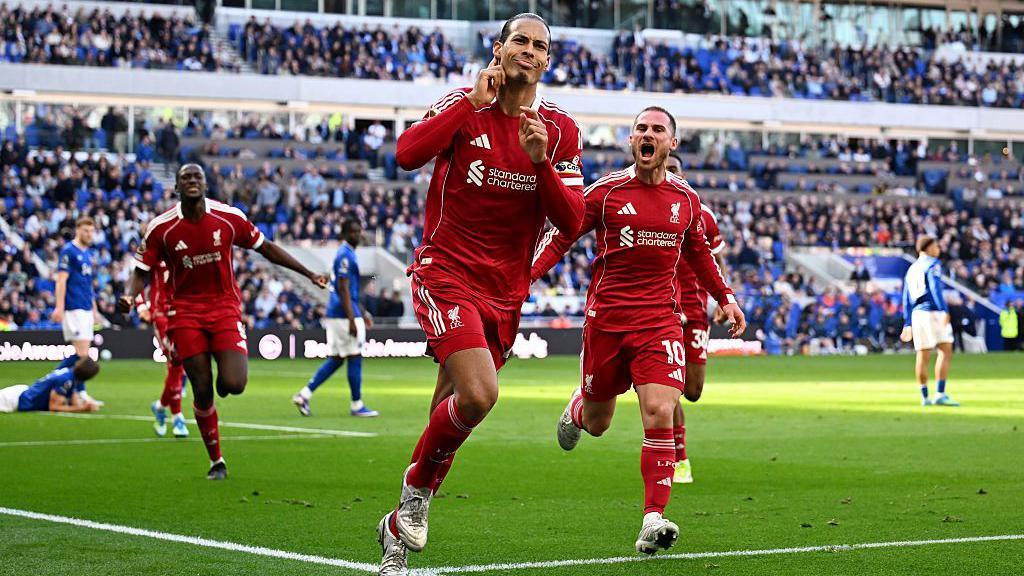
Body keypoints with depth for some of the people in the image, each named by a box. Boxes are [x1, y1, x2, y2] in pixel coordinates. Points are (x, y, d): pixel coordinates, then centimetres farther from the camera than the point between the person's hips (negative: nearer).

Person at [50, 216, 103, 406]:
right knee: (82, 352, -10)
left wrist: (94, 309, 22)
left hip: (86, 309, 8)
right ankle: (81, 392, -6)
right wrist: (59, 307, -19)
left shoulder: (89, 254, 17)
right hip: (74, 309, -8)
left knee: (81, 353, 6)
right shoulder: (69, 251, -7)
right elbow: (61, 280, -12)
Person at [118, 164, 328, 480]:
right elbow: (142, 271, 2)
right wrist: (129, 296, -20)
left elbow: (266, 248, 7)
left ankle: (224, 376, 23)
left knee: (233, 384, -18)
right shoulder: (161, 228, -6)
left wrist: (309, 274, 9)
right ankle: (216, 462, 14)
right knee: (202, 391, -2)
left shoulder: (229, 217, -5)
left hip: (225, 308, 0)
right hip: (186, 312, 0)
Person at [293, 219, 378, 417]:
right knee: (355, 357, -2)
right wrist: (352, 320, -22)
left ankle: (304, 394, 7)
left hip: (335, 314, 10)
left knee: (335, 359, 10)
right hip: (344, 314, -10)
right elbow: (343, 289, -19)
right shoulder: (345, 255, -13)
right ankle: (357, 405, 4)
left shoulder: (345, 254, 18)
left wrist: (361, 314, 27)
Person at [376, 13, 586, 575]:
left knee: (454, 412, 7)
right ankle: (418, 488, 2)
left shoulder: (560, 129, 4)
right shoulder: (466, 104, -3)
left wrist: (541, 163, -16)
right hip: (446, 272, -4)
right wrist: (475, 103, -18)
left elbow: (571, 221, -1)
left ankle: (400, 529, 23)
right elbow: (407, 154, -21)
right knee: (477, 395, -24)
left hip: (505, 291, 4)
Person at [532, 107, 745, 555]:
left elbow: (699, 253, 24)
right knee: (597, 423, 11)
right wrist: (524, 277, -11)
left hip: (660, 320, 1)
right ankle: (577, 407, 50)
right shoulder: (605, 191, -3)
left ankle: (653, 520, -16)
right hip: (606, 318, -1)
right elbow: (560, 237, 2)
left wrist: (725, 298, 23)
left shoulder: (686, 198, 7)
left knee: (660, 414, -17)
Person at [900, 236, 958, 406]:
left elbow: (906, 299, 22)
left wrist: (907, 324, 24)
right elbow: (935, 288, -16)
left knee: (923, 356, 8)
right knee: (945, 351, -10)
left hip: (916, 313, 8)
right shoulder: (932, 264, 0)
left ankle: (925, 397, 9)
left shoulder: (911, 269, 22)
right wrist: (944, 310, -24)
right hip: (932, 311, -8)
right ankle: (940, 394, -20)